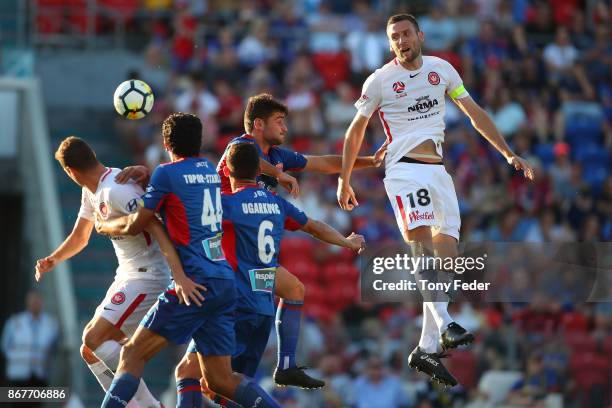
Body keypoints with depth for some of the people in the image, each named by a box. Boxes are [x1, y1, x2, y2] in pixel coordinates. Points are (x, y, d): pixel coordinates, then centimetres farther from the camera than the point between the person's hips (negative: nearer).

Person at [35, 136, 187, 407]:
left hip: (148, 277, -10)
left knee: (94, 339, -19)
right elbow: (80, 237, 26)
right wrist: (52, 260, 10)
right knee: (91, 351, 9)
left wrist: (180, 275, -41)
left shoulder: (116, 190, -21)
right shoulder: (91, 191, 11)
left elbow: (156, 228, -30)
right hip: (127, 277, 10)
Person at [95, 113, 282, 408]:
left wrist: (103, 225, 20)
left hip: (195, 284, -7)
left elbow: (134, 226, 2)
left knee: (133, 354, -3)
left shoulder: (168, 173, -5)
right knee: (219, 379, 7)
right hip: (225, 282, 7)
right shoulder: (210, 170, 17)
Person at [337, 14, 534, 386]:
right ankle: (444, 325, -38)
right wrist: (344, 180, 12)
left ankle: (426, 350, 0)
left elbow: (475, 114, 17)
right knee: (423, 246, -24)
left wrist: (508, 154, 12)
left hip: (438, 171, 5)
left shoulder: (441, 70, 11)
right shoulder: (380, 80, 2)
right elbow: (356, 130, 11)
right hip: (404, 169, -5)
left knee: (446, 256, -2)